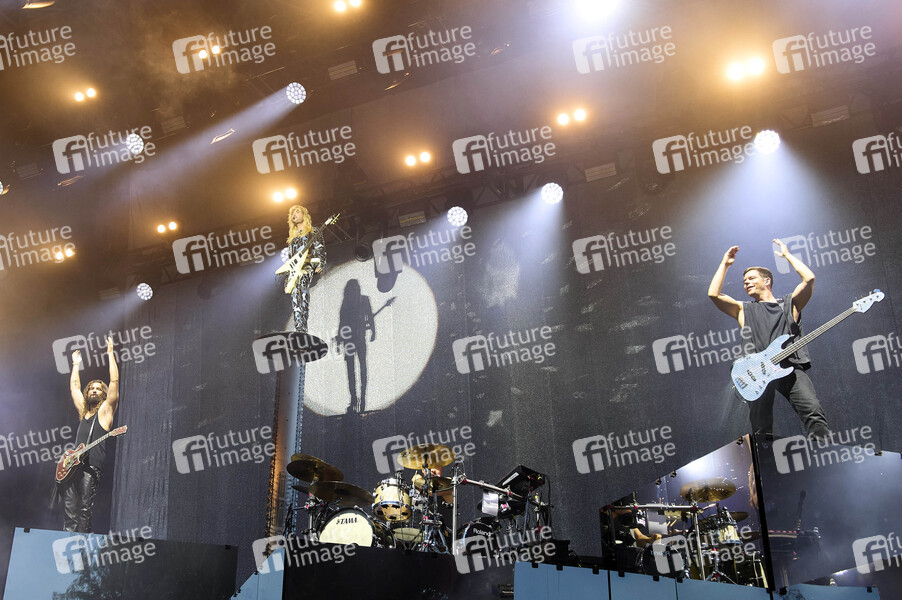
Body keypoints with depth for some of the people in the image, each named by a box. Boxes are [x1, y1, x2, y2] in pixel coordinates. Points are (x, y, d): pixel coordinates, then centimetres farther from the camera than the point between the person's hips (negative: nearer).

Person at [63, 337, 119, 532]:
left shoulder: (105, 410, 5)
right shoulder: (83, 409, 21)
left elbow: (114, 381, -2)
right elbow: (74, 385, 31)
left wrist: (111, 354, 0)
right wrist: (76, 364, 33)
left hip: (91, 466, -6)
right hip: (73, 464, 6)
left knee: (85, 507, -9)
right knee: (69, 506, 0)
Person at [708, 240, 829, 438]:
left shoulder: (789, 303, 21)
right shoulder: (744, 310, 23)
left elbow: (809, 278, 6)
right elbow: (713, 294, 11)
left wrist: (786, 255, 17)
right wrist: (725, 264, 19)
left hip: (791, 367, -1)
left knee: (813, 412, -21)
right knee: (761, 429, -9)